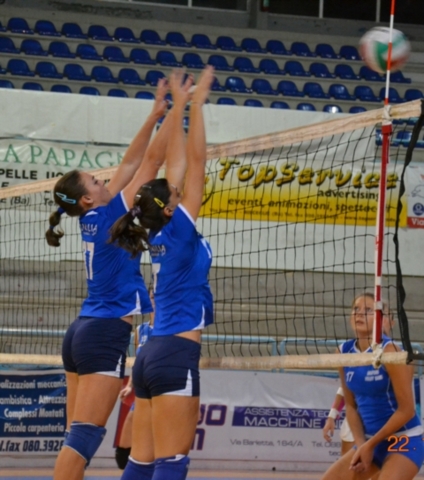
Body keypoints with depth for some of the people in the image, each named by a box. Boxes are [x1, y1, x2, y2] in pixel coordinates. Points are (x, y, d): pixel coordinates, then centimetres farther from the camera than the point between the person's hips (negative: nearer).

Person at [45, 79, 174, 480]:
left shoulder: (92, 218, 10)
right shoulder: (111, 215, -10)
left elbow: (130, 163, 17)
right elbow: (151, 159, -8)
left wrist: (156, 114, 17)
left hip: (82, 332, 9)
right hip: (106, 334, -9)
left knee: (78, 434, 6)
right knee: (85, 435, -12)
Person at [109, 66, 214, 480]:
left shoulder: (159, 234, 12)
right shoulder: (177, 230, -6)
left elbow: (176, 166, 18)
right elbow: (195, 161, -7)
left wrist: (179, 106, 21)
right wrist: (195, 104, -3)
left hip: (152, 356, 9)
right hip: (175, 356, -9)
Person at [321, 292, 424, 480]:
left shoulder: (389, 351, -17)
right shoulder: (344, 353, 2)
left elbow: (406, 410, -18)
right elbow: (351, 405, 10)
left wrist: (370, 445, -15)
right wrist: (360, 444, -5)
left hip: (404, 441, -8)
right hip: (369, 440, 8)